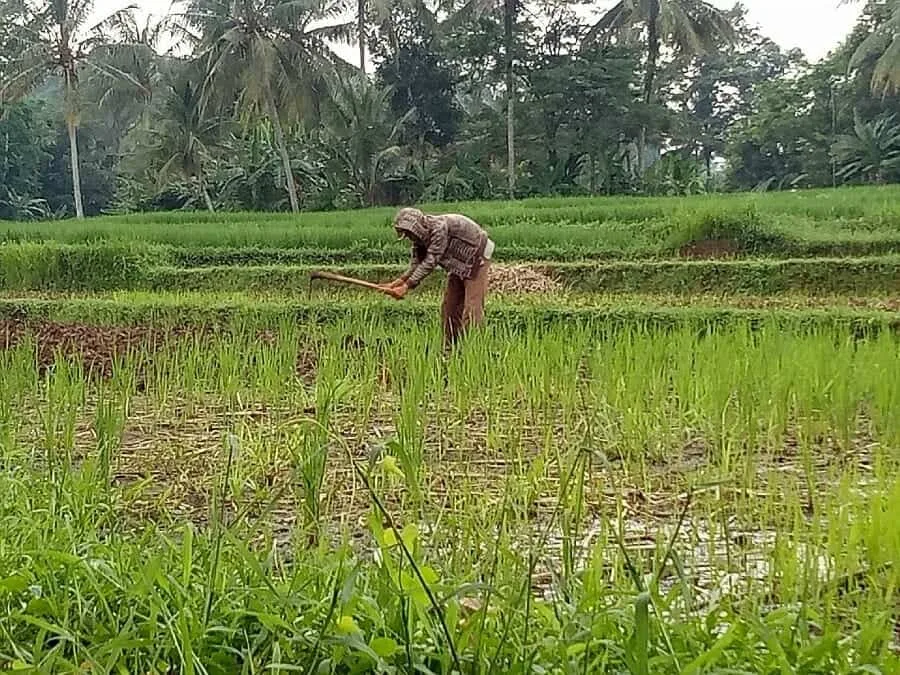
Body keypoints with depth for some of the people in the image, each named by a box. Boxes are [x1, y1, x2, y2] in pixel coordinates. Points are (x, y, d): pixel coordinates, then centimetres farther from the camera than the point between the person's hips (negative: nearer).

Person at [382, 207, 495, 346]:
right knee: (450, 305, 8)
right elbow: (416, 263, -4)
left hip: (477, 259, -9)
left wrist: (407, 286, -34)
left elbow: (430, 262, -33)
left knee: (472, 306, -16)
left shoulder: (439, 227, -30)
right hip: (459, 265, 9)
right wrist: (398, 282, -21)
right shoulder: (420, 237, -2)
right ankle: (450, 346, 15)